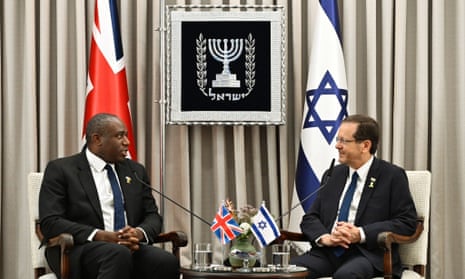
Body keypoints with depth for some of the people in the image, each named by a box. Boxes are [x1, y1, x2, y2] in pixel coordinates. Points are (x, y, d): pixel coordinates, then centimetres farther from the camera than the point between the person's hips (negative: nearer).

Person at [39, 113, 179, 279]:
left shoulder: (136, 171, 19)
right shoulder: (61, 169, 3)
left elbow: (152, 216, 18)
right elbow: (50, 223, -6)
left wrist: (139, 233, -8)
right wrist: (102, 236, -19)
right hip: (81, 250, -5)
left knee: (167, 262, -28)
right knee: (118, 255, -38)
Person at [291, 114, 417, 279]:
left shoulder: (392, 176, 3)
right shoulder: (333, 175, 18)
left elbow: (407, 222, -5)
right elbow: (310, 218, 16)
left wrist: (360, 234, -15)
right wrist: (324, 237, -8)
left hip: (367, 253, -4)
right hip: (328, 253, 4)